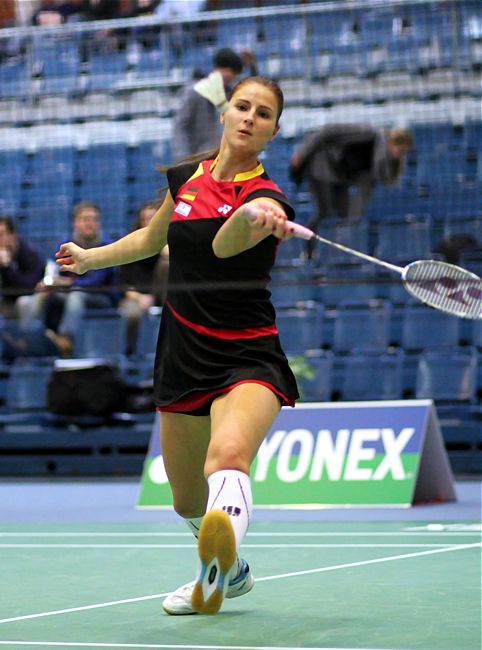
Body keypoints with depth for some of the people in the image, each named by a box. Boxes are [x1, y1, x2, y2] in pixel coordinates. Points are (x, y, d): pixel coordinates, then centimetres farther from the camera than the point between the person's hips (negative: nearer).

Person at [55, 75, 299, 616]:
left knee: (228, 455, -37)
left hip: (248, 358, -6)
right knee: (188, 502, 15)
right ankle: (227, 573, 46)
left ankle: (217, 570, -66)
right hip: (182, 353, 6)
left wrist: (253, 222, -55)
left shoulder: (265, 196, -11)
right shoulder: (186, 177, 7)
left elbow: (223, 245, -34)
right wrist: (91, 257, 37)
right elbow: (154, 237, 29)